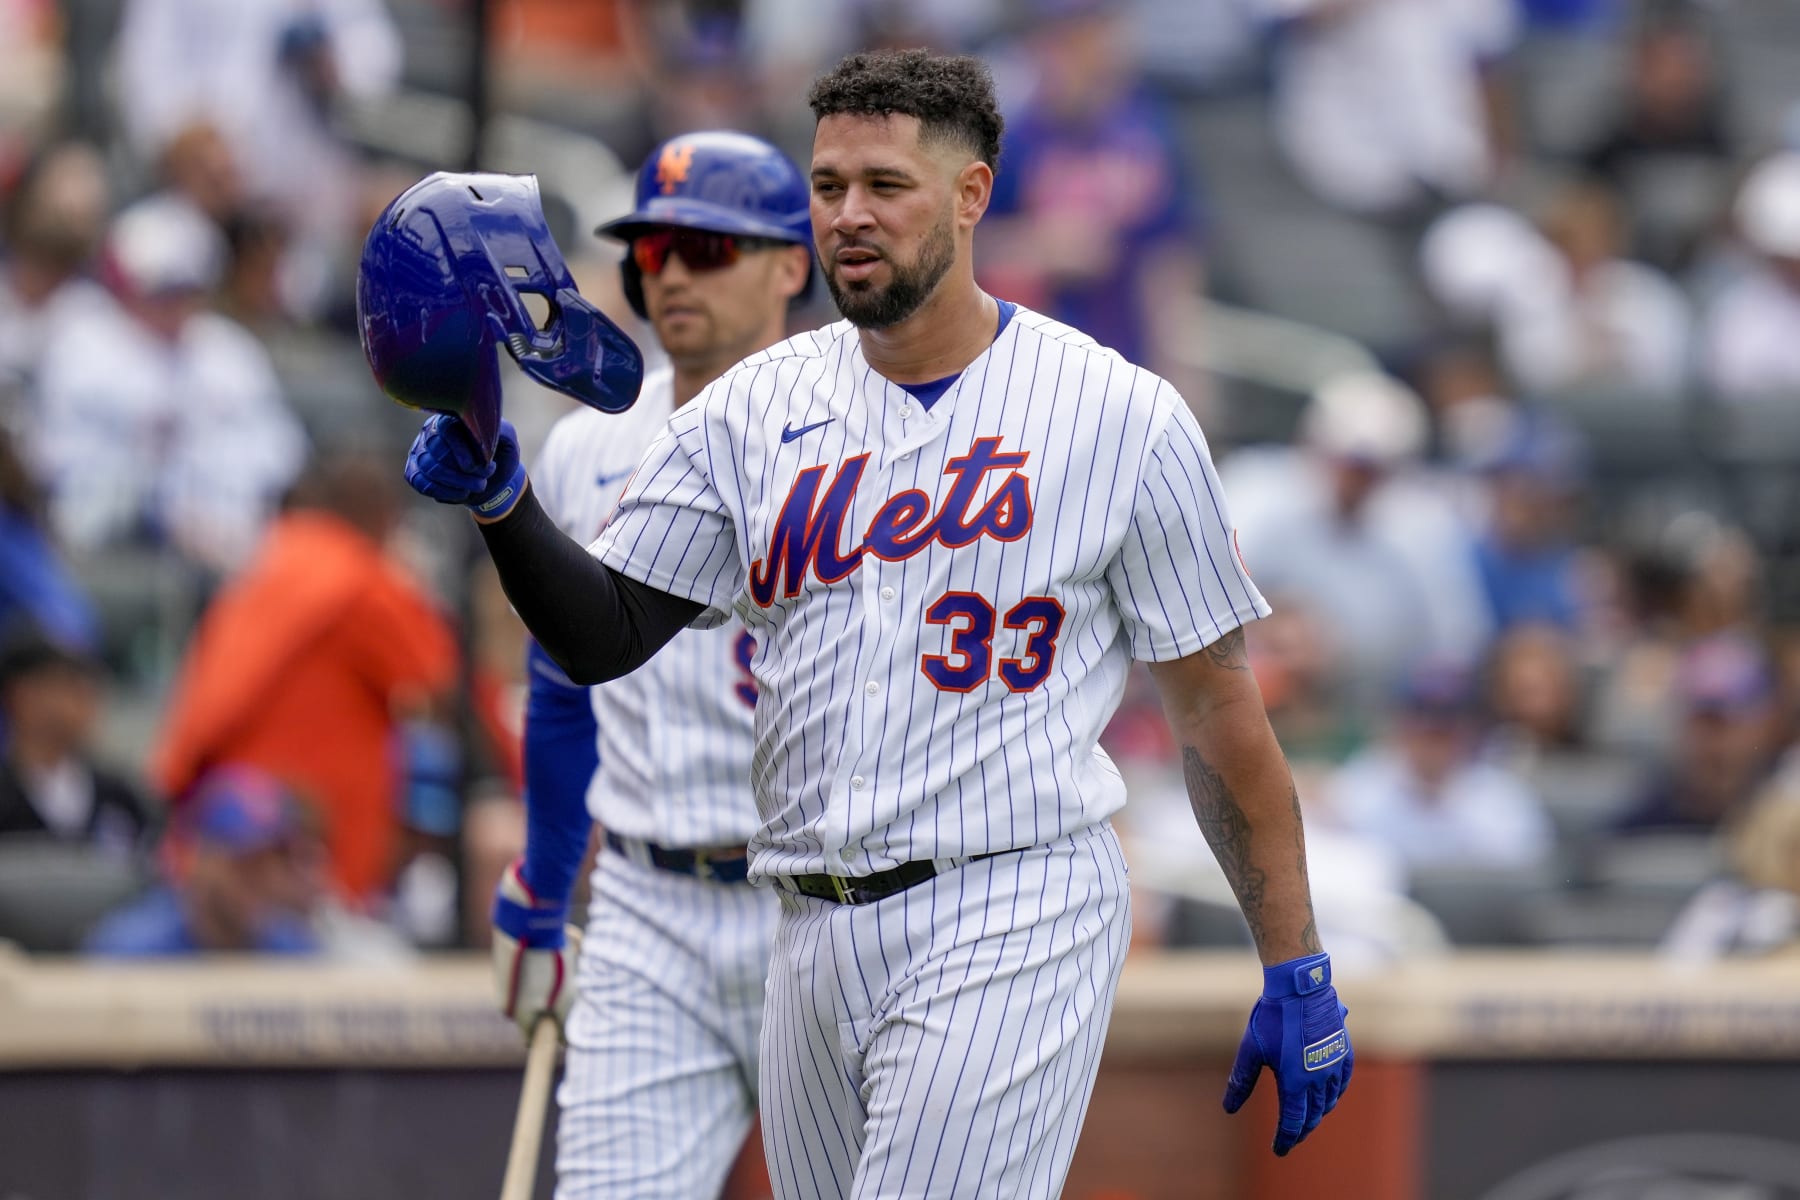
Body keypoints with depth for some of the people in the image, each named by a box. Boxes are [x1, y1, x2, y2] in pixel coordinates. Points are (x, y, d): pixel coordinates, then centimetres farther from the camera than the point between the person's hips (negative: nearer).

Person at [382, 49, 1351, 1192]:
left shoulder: (1123, 417, -2)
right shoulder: (754, 410, 10)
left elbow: (1221, 710, 1)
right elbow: (605, 634, 8)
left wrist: (1298, 968, -1)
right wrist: (502, 503, -12)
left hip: (1011, 925, -5)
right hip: (818, 942, 6)